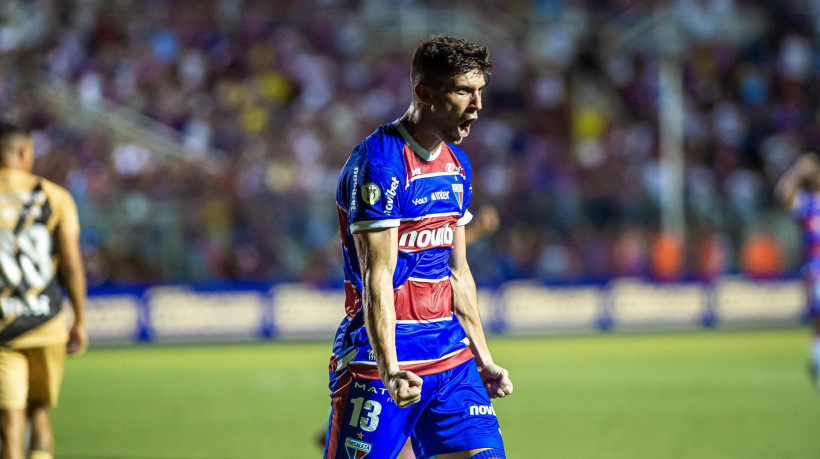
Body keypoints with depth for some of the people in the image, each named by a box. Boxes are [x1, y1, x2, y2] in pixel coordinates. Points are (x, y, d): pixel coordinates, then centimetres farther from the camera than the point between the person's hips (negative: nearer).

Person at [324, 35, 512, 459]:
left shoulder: (458, 165, 13)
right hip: (378, 360, -7)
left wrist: (483, 358, 21)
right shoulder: (378, 162, -14)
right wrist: (389, 371, -29)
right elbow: (377, 279, -20)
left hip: (449, 357, 7)